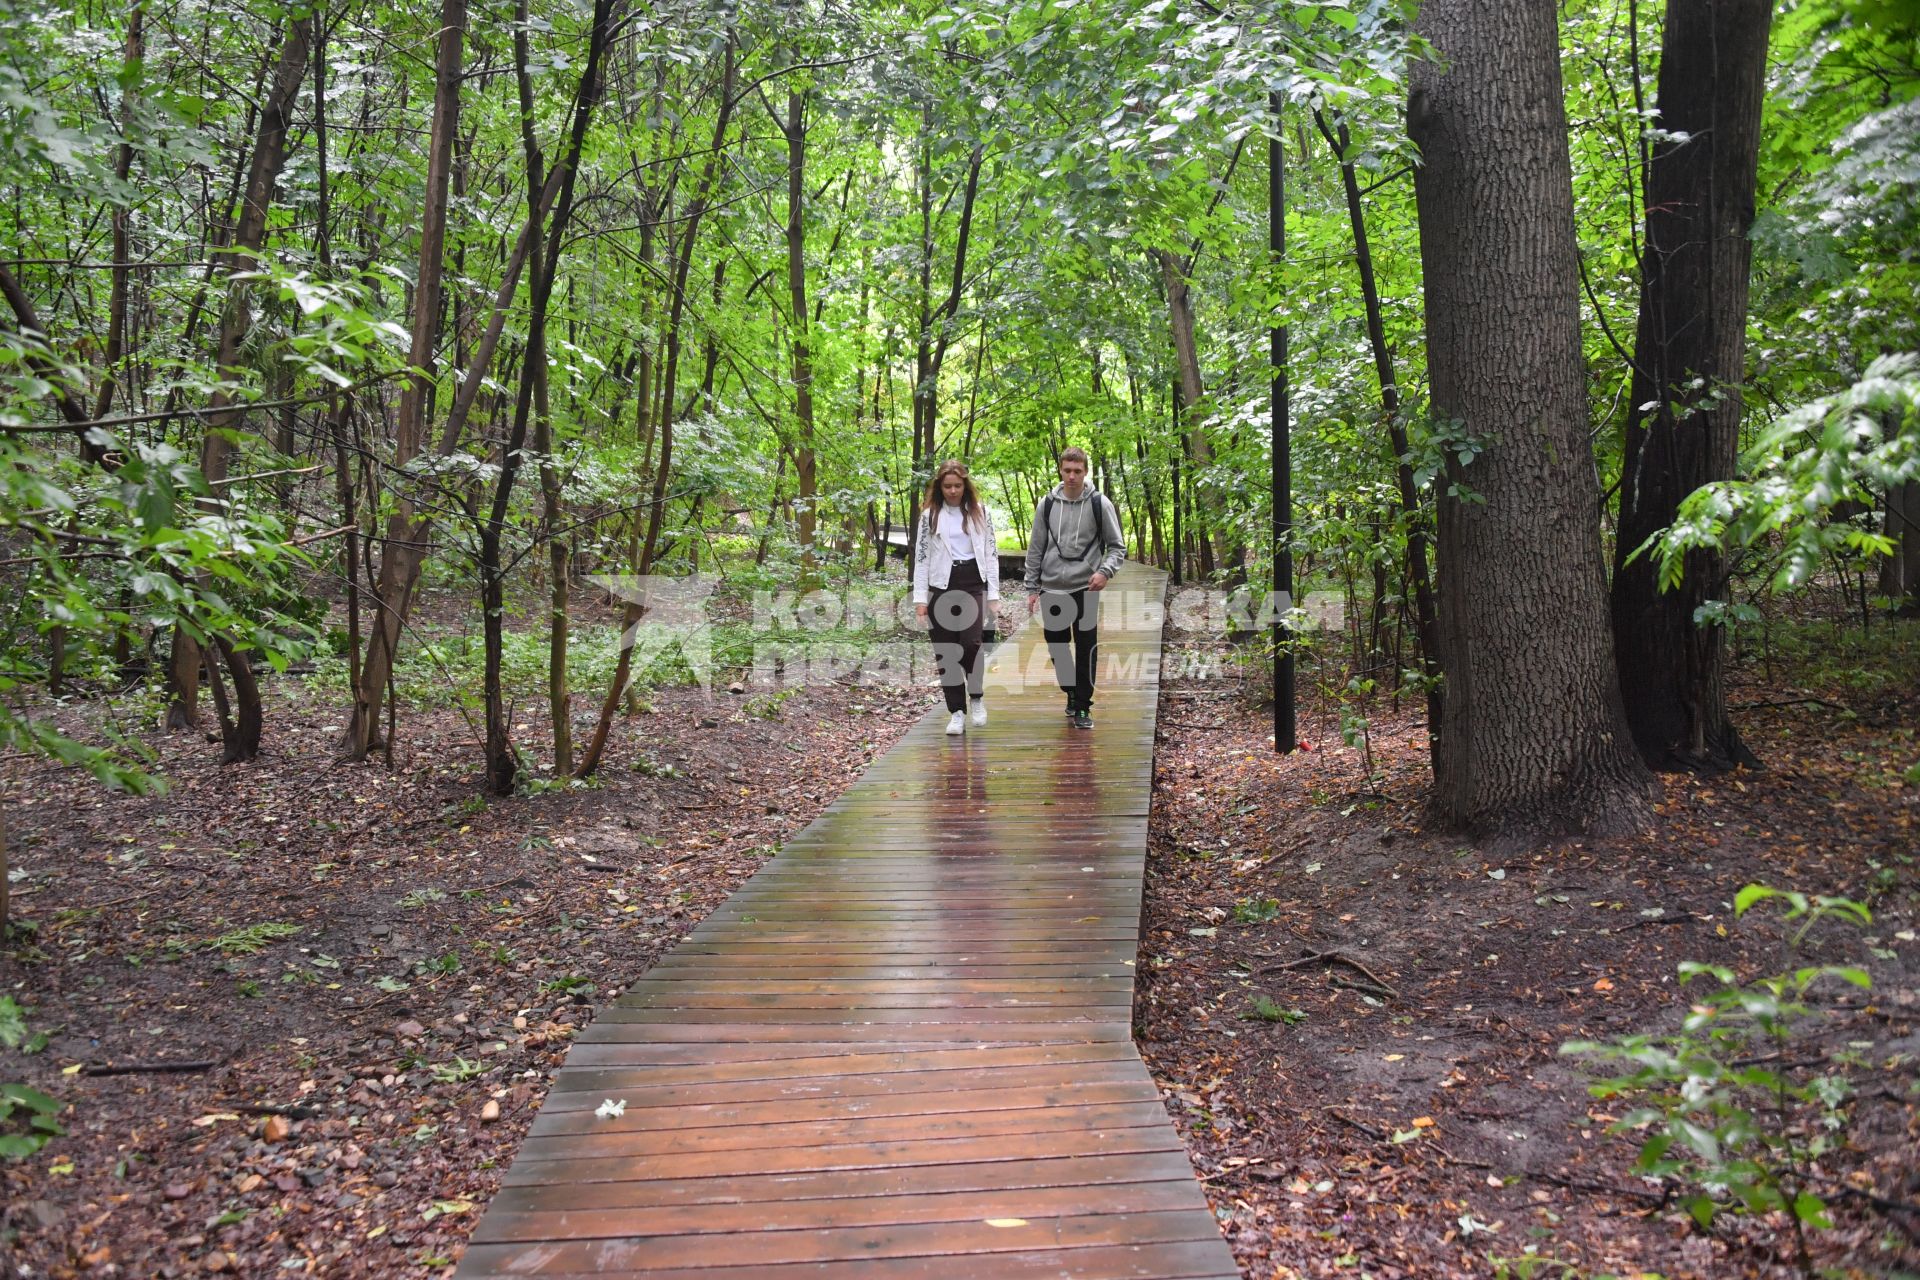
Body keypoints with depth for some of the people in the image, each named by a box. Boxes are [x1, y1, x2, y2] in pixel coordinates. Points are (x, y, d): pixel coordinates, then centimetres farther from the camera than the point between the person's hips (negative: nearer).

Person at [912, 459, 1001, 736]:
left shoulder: (980, 512, 7)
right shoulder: (930, 516, 6)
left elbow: (991, 553, 7)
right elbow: (921, 558, 4)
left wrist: (993, 594, 0)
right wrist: (920, 598, -3)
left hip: (973, 584, -1)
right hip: (942, 587, 1)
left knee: (971, 643, -19)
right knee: (946, 653, 1)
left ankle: (976, 697, 6)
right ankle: (957, 712, 9)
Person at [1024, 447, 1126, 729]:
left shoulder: (1100, 504, -3)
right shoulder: (1047, 504, 3)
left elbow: (1117, 546, 1)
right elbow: (1035, 549, 8)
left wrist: (1105, 571, -17)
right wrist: (1032, 588, 5)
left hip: (1085, 589, -2)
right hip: (1052, 589, 3)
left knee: (1086, 650, -2)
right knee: (1057, 646, 10)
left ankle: (1082, 706, 8)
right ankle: (1071, 692, 32)